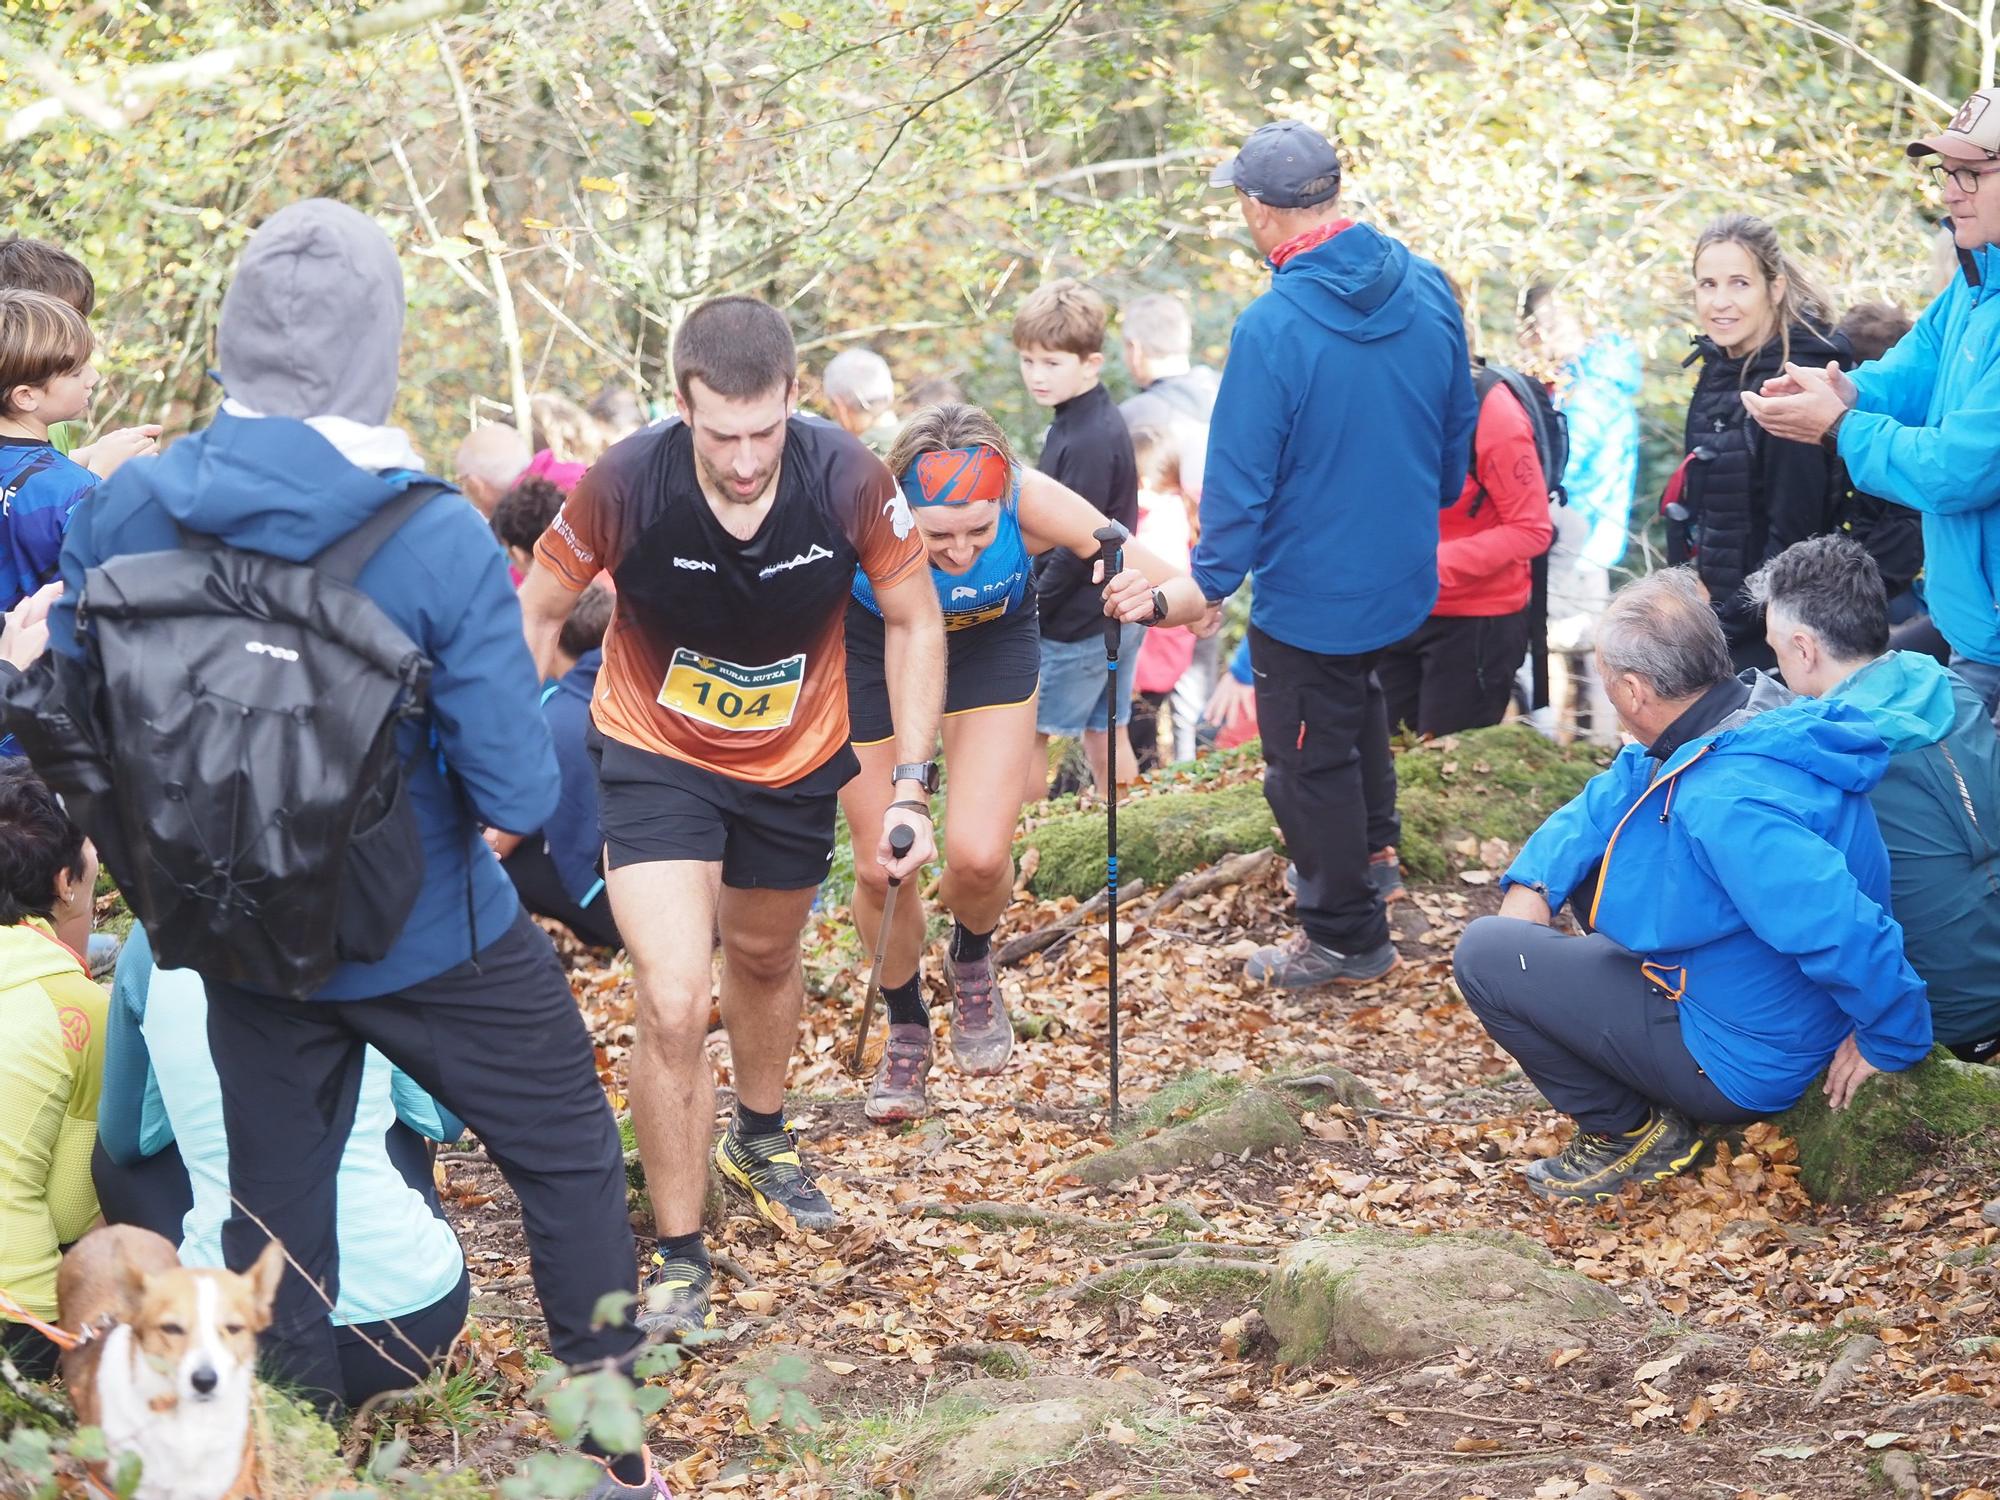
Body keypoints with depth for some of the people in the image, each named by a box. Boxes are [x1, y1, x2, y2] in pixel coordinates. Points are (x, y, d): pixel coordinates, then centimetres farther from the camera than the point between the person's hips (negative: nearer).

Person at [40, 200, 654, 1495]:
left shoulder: (123, 512, -12)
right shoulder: (439, 539, -22)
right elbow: (520, 791, -22)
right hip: (429, 937, -3)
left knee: (275, 1207, 18)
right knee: (572, 1164, 17)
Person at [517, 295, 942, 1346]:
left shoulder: (847, 481, -25)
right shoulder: (625, 487, -28)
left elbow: (913, 622, -7)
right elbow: (538, 614, -10)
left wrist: (911, 786, -11)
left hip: (796, 761, 3)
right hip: (656, 758, -3)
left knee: (766, 956, 26)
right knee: (674, 1006, -16)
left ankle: (760, 1140, 56)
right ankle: (679, 1260, 0)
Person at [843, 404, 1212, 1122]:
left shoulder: (1032, 502, -35)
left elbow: (1189, 592, -29)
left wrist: (1149, 601, -52)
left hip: (992, 641, 0)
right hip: (872, 649, 0)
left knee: (978, 856, -14)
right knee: (881, 869, 0)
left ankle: (970, 964, 23)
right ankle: (906, 1030, 30)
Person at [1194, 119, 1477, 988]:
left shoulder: (1272, 328, -27)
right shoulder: (1427, 290, -7)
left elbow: (1241, 473, -20)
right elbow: (1460, 426, 7)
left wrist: (1212, 579, -7)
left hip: (1310, 587, -7)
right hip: (1403, 573, 7)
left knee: (1310, 762, 10)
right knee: (1358, 701, 33)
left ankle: (1345, 936, 22)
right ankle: (1373, 846, 48)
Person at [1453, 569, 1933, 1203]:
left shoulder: (1726, 804, -36)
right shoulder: (1755, 710, -3)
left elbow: (1844, 931, -41)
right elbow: (1605, 801, 10)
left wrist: (1892, 1043, -24)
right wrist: (1533, 883, -4)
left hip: (1741, 1066, -10)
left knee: (1484, 954, -11)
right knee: (1584, 861, 23)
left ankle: (1629, 1131, 3)